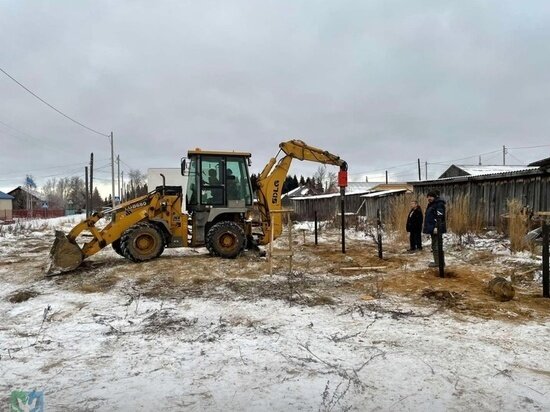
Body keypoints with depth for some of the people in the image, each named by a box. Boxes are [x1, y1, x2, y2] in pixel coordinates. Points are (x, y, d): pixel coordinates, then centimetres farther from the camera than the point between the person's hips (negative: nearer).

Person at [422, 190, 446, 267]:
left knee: (436, 245, -7)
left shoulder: (439, 203, -12)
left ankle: (438, 262, -3)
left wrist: (437, 227, -28)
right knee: (435, 245, 14)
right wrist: (429, 228, 21)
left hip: (436, 228, -10)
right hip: (432, 228, 10)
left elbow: (440, 216, -22)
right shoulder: (431, 204, 18)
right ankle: (437, 261, 21)